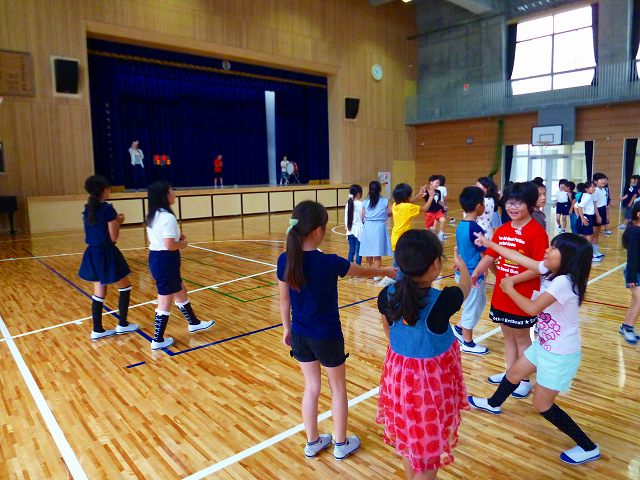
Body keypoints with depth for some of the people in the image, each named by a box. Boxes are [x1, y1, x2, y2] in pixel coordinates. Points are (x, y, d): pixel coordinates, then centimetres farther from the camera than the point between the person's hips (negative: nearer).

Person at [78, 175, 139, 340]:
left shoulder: (87, 209, 6)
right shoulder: (108, 209, -17)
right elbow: (113, 237, -14)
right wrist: (118, 222, 1)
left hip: (92, 254, 7)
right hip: (106, 254, -7)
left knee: (99, 292, 14)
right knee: (125, 286, 11)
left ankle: (97, 330, 18)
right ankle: (122, 325, 17)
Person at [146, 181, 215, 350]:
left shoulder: (153, 215, 8)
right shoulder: (167, 217, -22)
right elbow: (170, 245, -26)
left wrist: (176, 237, 9)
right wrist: (182, 243, -6)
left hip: (156, 258, 10)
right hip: (165, 261, -10)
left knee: (181, 291, 24)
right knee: (165, 302, 3)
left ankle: (194, 323, 40)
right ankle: (158, 340, 15)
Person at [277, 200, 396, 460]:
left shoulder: (284, 260, -10)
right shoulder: (330, 262, -23)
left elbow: (284, 299, 1)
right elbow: (362, 271, -4)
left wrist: (287, 328, 15)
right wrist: (385, 271, 15)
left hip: (300, 334, 5)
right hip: (326, 337, -4)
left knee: (311, 387, 21)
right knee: (338, 389, 18)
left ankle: (312, 442, 36)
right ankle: (341, 444, 34)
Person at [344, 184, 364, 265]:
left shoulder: (348, 204, 4)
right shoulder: (361, 204, -12)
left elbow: (346, 217, 9)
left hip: (350, 230, 6)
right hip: (359, 230, -6)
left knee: (351, 251, 13)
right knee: (358, 252, 1)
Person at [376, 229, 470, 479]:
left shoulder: (388, 295, -14)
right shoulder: (442, 301, -26)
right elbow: (466, 286, -3)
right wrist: (461, 263, 18)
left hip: (399, 373, 5)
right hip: (433, 378, -5)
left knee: (409, 437, 26)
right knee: (430, 444, 16)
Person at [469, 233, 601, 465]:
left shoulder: (563, 282, -31)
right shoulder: (551, 271, -6)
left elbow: (532, 308, -31)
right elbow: (520, 258, 2)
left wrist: (509, 288, -17)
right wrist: (489, 243, 7)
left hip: (561, 354, -9)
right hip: (545, 345, 9)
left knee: (542, 405, 2)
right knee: (514, 372, 25)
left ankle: (588, 448, 17)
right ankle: (493, 404, 50)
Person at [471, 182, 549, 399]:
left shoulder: (537, 232, -16)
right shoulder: (502, 230, 5)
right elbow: (490, 256, 4)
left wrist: (513, 280, -25)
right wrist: (474, 274, -10)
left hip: (523, 296, -6)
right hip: (501, 294, 6)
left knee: (521, 337, 9)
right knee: (507, 334, 19)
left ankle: (525, 380, 27)